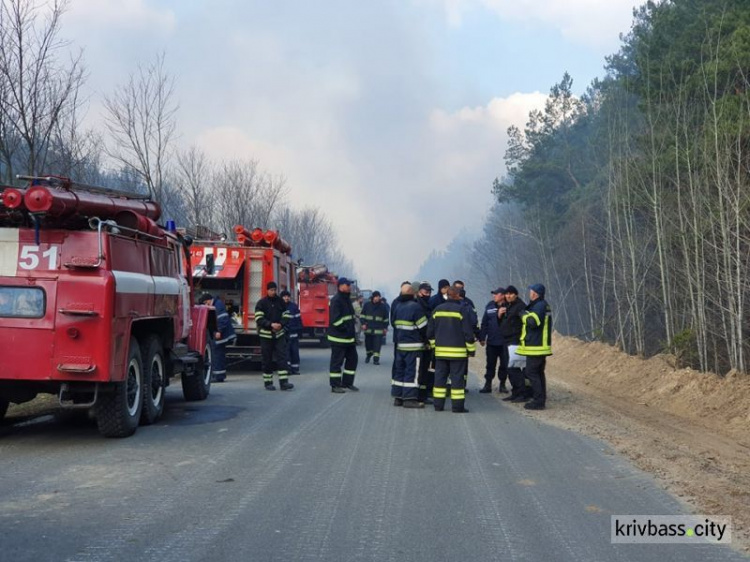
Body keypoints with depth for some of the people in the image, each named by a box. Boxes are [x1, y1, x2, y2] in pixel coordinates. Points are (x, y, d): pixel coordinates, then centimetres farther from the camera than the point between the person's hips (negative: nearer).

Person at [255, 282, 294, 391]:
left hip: (279, 333, 2)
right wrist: (271, 324, -21)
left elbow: (286, 315, 7)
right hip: (266, 334, -2)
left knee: (282, 357, -6)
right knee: (267, 359, 3)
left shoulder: (280, 301, 5)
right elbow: (259, 319, -9)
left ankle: (283, 382, -8)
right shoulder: (261, 303, -3)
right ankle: (268, 382, 12)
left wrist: (281, 324, -12)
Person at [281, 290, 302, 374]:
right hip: (283, 332, -2)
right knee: (286, 351, -4)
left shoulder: (294, 306, 6)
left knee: (295, 350, 5)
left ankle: (295, 368, 11)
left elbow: (298, 318, 7)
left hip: (293, 332, 2)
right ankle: (287, 368, -2)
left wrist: (299, 330, 4)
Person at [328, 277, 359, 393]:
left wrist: (352, 333, 15)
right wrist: (345, 329, -19)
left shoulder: (347, 299, 16)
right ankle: (335, 385, 2)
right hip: (339, 337, -10)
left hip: (349, 337, 10)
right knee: (337, 361, -3)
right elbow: (335, 319, -23)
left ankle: (347, 382, 22)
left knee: (353, 358, 13)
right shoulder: (336, 300, -15)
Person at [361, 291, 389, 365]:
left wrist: (385, 327, 7)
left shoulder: (383, 306, 2)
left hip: (378, 329, -1)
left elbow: (386, 317, 9)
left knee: (377, 344, -8)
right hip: (368, 328, 2)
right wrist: (363, 323, -2)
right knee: (368, 343, 11)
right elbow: (363, 315, 9)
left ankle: (376, 359, -6)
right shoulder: (367, 304, 3)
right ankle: (368, 354, 36)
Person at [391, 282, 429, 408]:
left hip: (400, 345, 8)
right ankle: (410, 398, -7)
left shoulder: (398, 306, 10)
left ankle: (398, 396, 15)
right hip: (413, 346, -8)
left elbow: (394, 324, 16)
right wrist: (426, 340, 1)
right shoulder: (415, 306, -14)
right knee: (412, 371, -5)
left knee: (399, 369, 12)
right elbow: (423, 327, -12)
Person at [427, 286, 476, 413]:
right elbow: (468, 332, -8)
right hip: (458, 351, -4)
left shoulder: (437, 310, 7)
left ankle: (438, 404, 10)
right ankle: (457, 406, -2)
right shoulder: (461, 310, -8)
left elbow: (430, 332, 12)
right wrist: (471, 349, 0)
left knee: (440, 377, 9)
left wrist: (434, 345, 23)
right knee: (457, 378, -1)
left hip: (441, 351, 4)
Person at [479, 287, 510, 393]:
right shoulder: (490, 306, 4)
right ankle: (488, 384, 15)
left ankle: (502, 384, 18)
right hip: (491, 341, 3)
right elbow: (484, 323, 7)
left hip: (505, 341, -3)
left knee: (504, 364, 6)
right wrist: (482, 337, 5)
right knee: (490, 364, 8)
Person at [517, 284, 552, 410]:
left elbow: (532, 322, -26)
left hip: (536, 347, -10)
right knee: (539, 373, 15)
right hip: (540, 346, 10)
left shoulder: (539, 306, -16)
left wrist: (524, 315, -11)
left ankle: (538, 401, -9)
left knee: (531, 372, -8)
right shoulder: (543, 305, 17)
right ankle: (541, 399, 19)